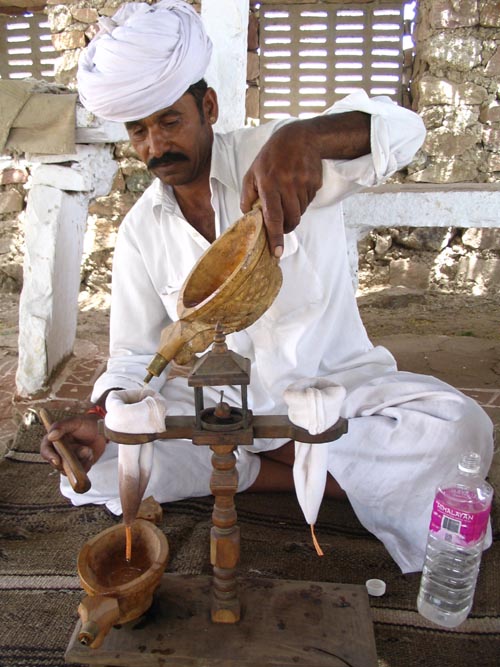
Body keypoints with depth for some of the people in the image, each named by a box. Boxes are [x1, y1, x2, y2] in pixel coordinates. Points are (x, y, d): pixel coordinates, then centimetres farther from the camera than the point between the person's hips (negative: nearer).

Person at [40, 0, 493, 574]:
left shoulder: (270, 157, -10)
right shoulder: (140, 231, 1)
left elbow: (399, 129, -26)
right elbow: (135, 353, 2)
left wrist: (302, 137, -47)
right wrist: (104, 416, -19)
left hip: (332, 384, -2)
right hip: (213, 403, 3)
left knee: (459, 428, -26)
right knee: (91, 461, -17)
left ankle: (258, 463, -9)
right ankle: (323, 477, -13)